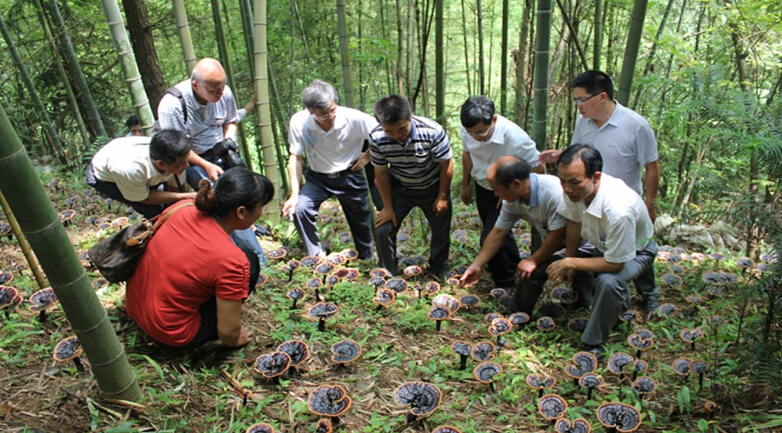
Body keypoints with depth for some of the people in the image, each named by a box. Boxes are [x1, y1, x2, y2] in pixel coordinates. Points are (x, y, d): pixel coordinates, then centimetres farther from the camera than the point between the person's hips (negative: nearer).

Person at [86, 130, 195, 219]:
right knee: (153, 210, -22)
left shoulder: (174, 156, -33)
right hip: (105, 177, -5)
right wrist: (186, 196, -35)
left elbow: (176, 189, -15)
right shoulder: (129, 168, -47)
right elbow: (143, 198, -28)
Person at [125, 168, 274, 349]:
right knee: (249, 261, -5)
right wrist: (235, 340, 5)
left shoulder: (184, 210, -11)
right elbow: (227, 333, -19)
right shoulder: (231, 260, -29)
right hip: (173, 336, -7)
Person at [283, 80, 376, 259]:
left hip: (349, 177, 0)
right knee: (299, 209, -24)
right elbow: (296, 157, -13)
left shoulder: (354, 118, -25)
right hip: (317, 178, 1)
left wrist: (368, 155, -9)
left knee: (361, 223, 12)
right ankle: (316, 258, -5)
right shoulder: (299, 122, -21)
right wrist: (294, 194, -17)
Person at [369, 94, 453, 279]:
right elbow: (381, 172, -12)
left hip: (433, 188, -1)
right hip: (400, 188, 1)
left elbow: (446, 165, -18)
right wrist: (388, 207, -7)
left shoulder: (432, 131, -32)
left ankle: (440, 273, 37)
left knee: (441, 232, 10)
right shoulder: (376, 138, -26)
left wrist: (442, 197, -9)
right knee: (382, 230, -7)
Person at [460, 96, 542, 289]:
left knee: (490, 239, -10)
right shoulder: (468, 129, -20)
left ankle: (506, 285, 15)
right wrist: (465, 184, 10)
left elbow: (538, 168, -22)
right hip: (482, 188, 6)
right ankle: (516, 268, 50)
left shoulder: (515, 138, -36)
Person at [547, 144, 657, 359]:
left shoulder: (618, 209, -43)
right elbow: (574, 221, -5)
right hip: (602, 244, 7)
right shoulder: (574, 188, -26)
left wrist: (570, 263, -25)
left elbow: (615, 263, -32)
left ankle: (593, 343, -12)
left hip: (634, 250, -7)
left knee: (609, 281, -34)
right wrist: (569, 260, -3)